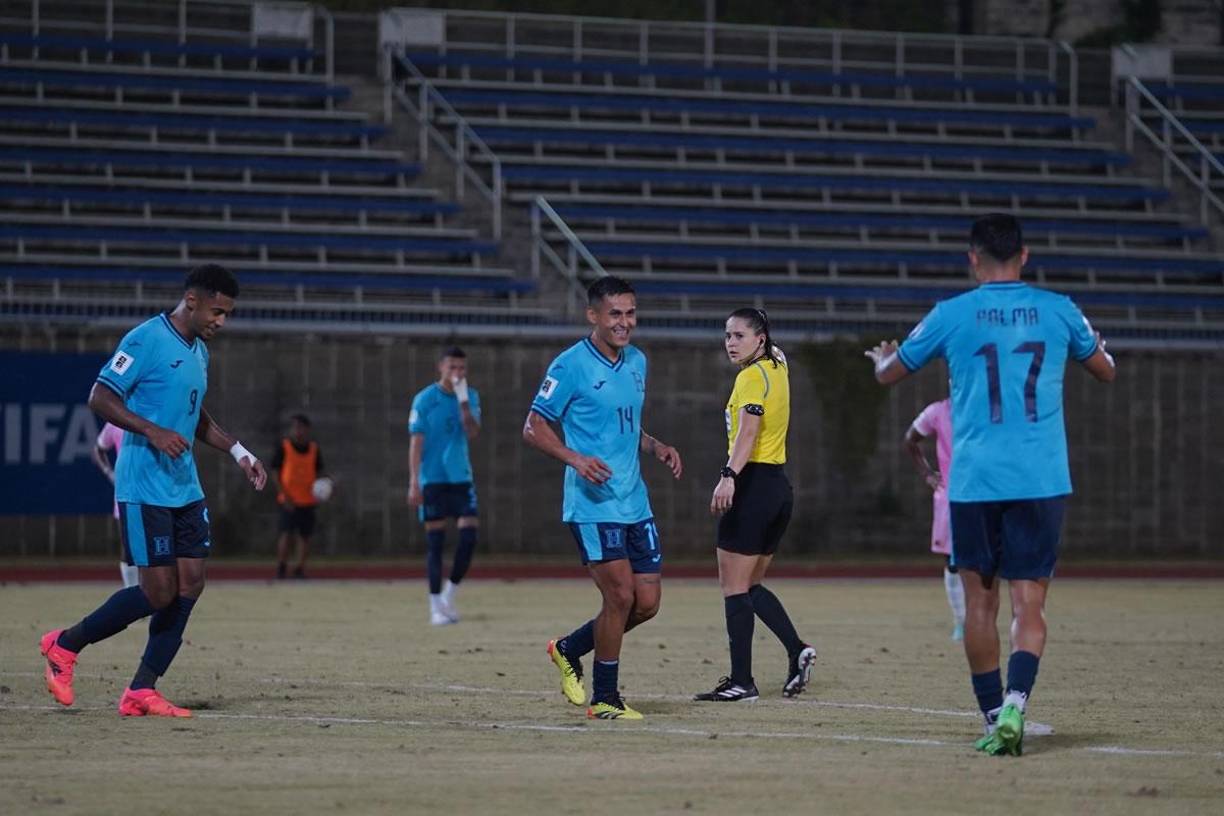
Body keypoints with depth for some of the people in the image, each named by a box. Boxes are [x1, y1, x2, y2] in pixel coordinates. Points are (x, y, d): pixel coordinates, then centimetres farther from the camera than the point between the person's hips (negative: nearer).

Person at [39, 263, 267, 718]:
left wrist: (238, 453, 20)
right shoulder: (147, 340, -12)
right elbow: (100, 398, -15)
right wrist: (153, 432, -24)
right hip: (145, 489, -9)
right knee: (159, 592, -10)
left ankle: (142, 691, 5)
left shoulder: (199, 351, 15)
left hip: (185, 490, 9)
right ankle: (64, 645, 8)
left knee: (190, 585, -1)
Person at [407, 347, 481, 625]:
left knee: (469, 534, -7)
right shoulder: (425, 399, -4)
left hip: (461, 477, 3)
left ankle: (450, 593, 10)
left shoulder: (471, 397, 7)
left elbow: (473, 433, -6)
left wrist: (463, 402, -19)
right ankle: (436, 606, 4)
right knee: (435, 541, -2)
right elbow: (417, 442, -6)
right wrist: (414, 482, -11)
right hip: (433, 478, -3)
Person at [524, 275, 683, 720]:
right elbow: (533, 427, -8)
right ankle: (604, 699, 4)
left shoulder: (637, 362, 13)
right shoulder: (571, 365, -9)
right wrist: (576, 458, -24)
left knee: (647, 603, 5)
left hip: (635, 503, 7)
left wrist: (657, 448, 7)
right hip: (593, 504, -7)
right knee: (620, 596, -11)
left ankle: (569, 649, 27)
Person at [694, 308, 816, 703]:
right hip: (779, 485, 9)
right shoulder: (777, 367, 12)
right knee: (751, 586, 16)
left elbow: (748, 432, -28)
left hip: (752, 483, -9)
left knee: (734, 587, -6)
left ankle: (741, 681, -7)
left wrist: (728, 476, -37)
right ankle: (797, 651, 1)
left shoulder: (752, 377, -13)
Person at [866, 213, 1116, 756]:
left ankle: (993, 718, 13)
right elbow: (1105, 371, 22)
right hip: (1042, 481, 0)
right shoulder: (1058, 311, 3)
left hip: (974, 482, 0)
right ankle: (1014, 706, -23)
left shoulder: (953, 315, 0)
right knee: (1029, 605, -2)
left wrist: (881, 358, 38)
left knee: (980, 602, 12)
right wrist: (1099, 347, 45)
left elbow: (887, 374, 14)